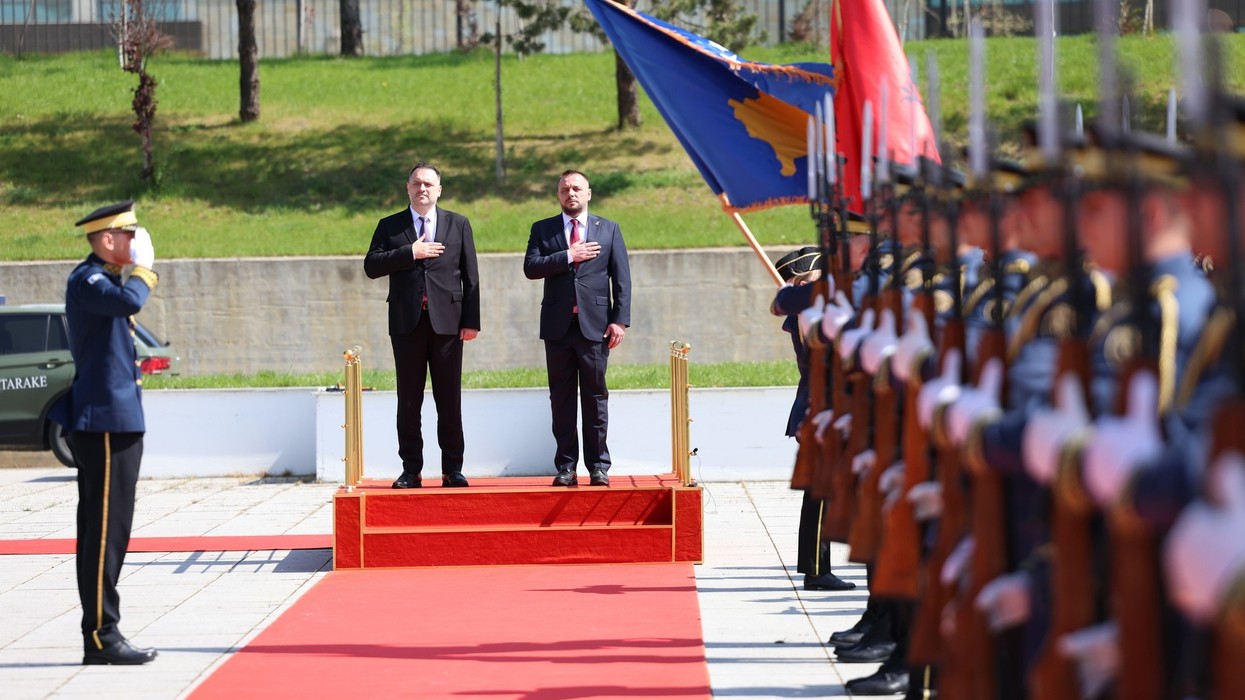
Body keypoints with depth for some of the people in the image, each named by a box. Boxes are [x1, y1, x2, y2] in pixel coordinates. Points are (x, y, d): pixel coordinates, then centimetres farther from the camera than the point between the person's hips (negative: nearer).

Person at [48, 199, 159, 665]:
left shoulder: (105, 279, 18)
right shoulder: (86, 280, -13)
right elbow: (130, 302, -32)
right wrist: (143, 266, -17)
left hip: (114, 421, 11)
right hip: (106, 422, -11)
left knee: (105, 531, 11)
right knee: (105, 530, -9)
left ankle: (102, 632, 16)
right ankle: (101, 636, -7)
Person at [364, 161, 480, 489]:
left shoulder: (458, 225, 10)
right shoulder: (390, 226, 10)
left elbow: (470, 276, 6)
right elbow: (371, 266, -3)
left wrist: (471, 320, -2)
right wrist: (410, 253, -13)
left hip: (447, 322, 0)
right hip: (407, 323, 0)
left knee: (450, 401, 1)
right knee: (408, 401, 2)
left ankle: (452, 469, 6)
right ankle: (411, 470, 6)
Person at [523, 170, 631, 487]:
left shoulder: (609, 229, 9)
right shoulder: (543, 230, 10)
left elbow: (621, 278, 4)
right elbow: (531, 267, -5)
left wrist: (620, 319, -5)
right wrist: (568, 256, -13)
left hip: (595, 326, -1)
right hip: (558, 327, 1)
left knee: (595, 397, 1)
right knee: (561, 399, 3)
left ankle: (598, 466, 6)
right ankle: (565, 467, 7)